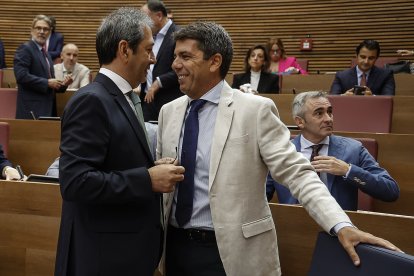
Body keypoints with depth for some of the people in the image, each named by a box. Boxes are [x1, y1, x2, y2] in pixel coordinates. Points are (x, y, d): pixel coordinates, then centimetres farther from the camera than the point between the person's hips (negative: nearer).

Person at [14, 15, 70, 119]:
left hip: (47, 109, 8)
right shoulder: (25, 49, -6)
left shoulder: (46, 54, 20)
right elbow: (21, 76, -19)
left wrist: (61, 84, 4)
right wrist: (47, 83, -16)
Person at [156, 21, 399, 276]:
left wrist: (341, 225, -26)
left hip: (232, 253, -4)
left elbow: (297, 172, -14)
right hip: (175, 246, 5)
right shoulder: (169, 112, 5)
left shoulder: (255, 110, -11)